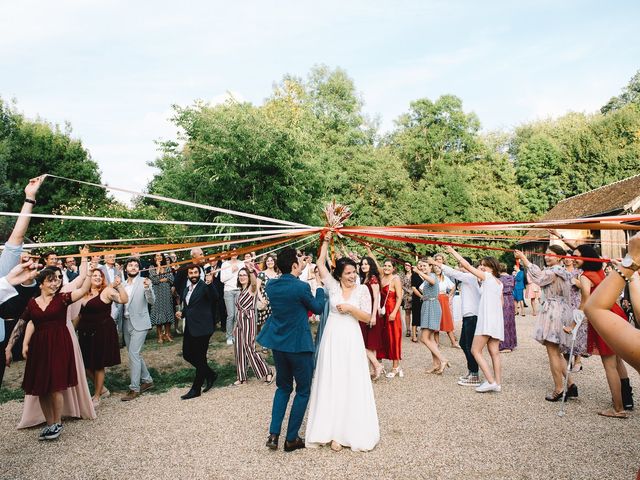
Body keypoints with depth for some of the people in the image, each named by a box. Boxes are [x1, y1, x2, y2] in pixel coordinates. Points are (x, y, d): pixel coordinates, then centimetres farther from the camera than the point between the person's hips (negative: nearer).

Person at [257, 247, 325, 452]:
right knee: (303, 391, 12)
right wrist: (320, 287, 10)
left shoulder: (271, 285, -2)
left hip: (278, 344, 6)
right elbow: (318, 308, -3)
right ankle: (291, 439, 17)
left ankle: (273, 435, 17)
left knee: (283, 387, 22)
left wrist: (299, 279, 17)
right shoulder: (301, 287, -20)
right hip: (299, 345, -6)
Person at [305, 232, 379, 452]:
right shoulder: (333, 285, 3)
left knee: (352, 383, 3)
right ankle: (333, 432, 13)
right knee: (332, 383, 4)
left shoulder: (362, 289, 0)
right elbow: (321, 263, 5)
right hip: (332, 338, 1)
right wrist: (327, 240, 3)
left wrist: (350, 308, -13)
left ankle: (352, 430, 16)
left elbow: (367, 318, -1)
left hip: (351, 339, -1)